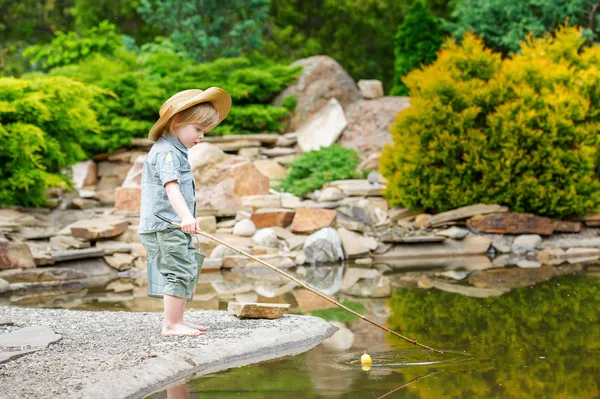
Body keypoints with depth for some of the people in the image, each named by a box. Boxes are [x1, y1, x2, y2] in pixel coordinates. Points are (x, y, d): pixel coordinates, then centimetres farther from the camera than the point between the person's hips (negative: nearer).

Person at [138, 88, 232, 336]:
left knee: (188, 271, 16)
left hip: (175, 228, 11)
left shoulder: (175, 151, 19)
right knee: (179, 272, -11)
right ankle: (170, 325, -8)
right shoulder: (167, 152, -15)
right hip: (164, 228, -11)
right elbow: (171, 187, -30)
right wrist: (185, 216, -42)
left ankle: (177, 320, 23)